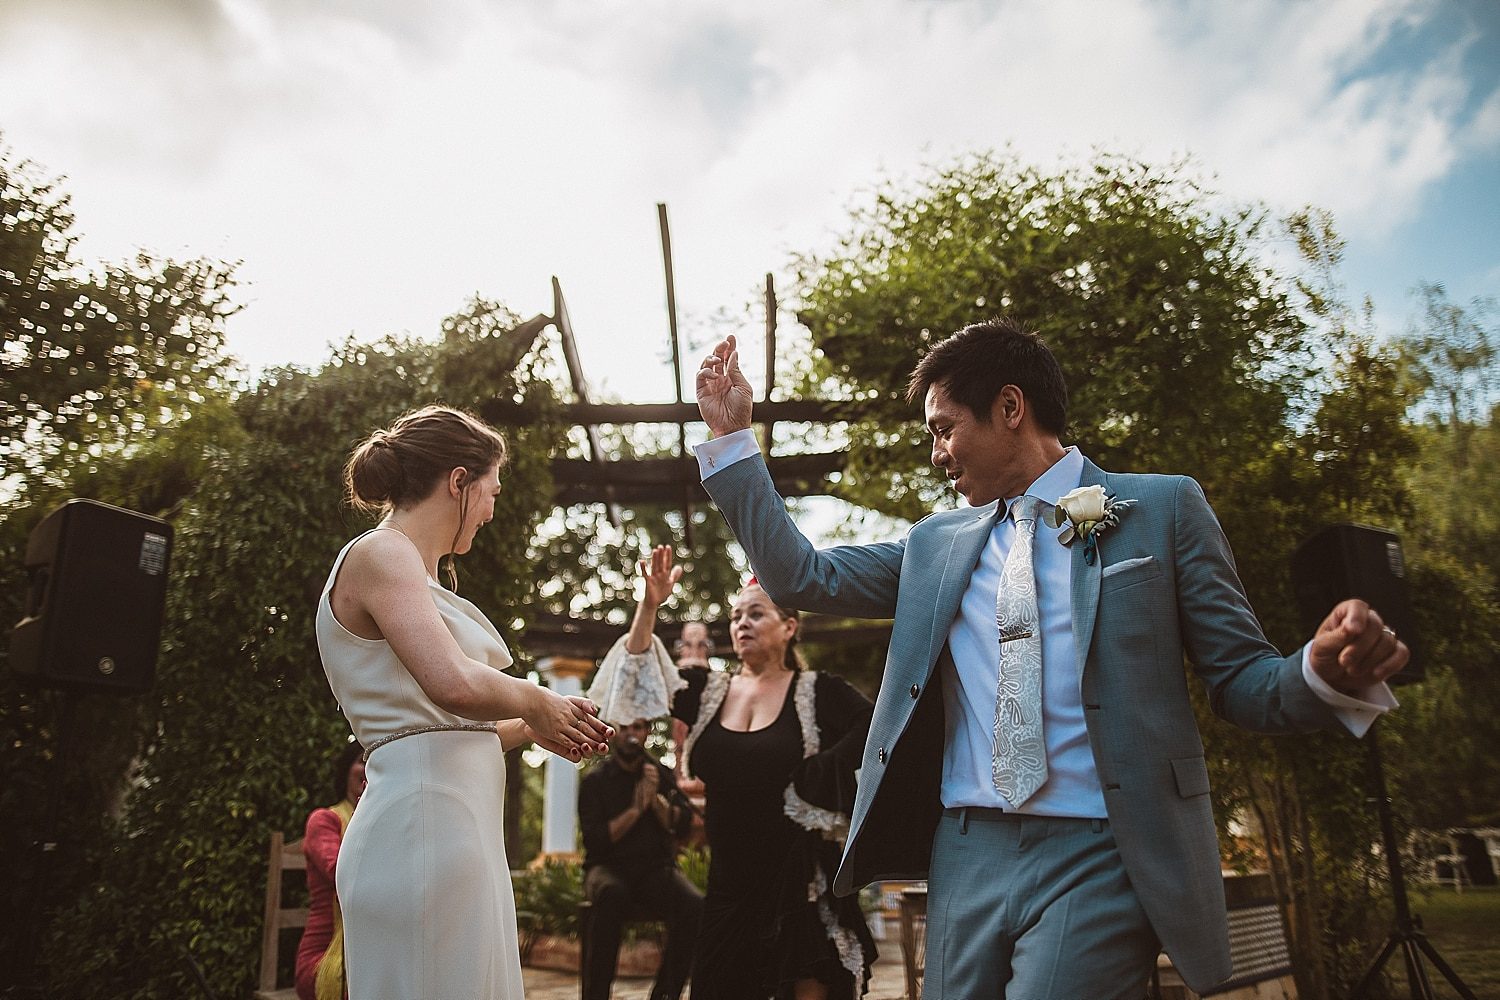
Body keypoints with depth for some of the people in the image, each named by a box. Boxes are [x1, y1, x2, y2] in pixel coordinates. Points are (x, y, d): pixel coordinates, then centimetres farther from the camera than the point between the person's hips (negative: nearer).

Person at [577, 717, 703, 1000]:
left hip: (655, 870, 2)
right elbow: (594, 839, -7)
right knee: (613, 894, -38)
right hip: (609, 868, -2)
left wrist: (657, 800, -14)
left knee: (695, 906, -28)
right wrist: (636, 809, -13)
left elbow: (682, 826, 1)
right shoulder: (595, 781, 4)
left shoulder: (663, 775, 12)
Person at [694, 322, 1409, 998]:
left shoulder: (1162, 510, 3)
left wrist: (1325, 674, -21)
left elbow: (1239, 682, 2)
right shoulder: (935, 543, 13)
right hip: (966, 856, 4)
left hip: (1099, 858, -4)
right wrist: (732, 435, 9)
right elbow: (801, 576, 13)